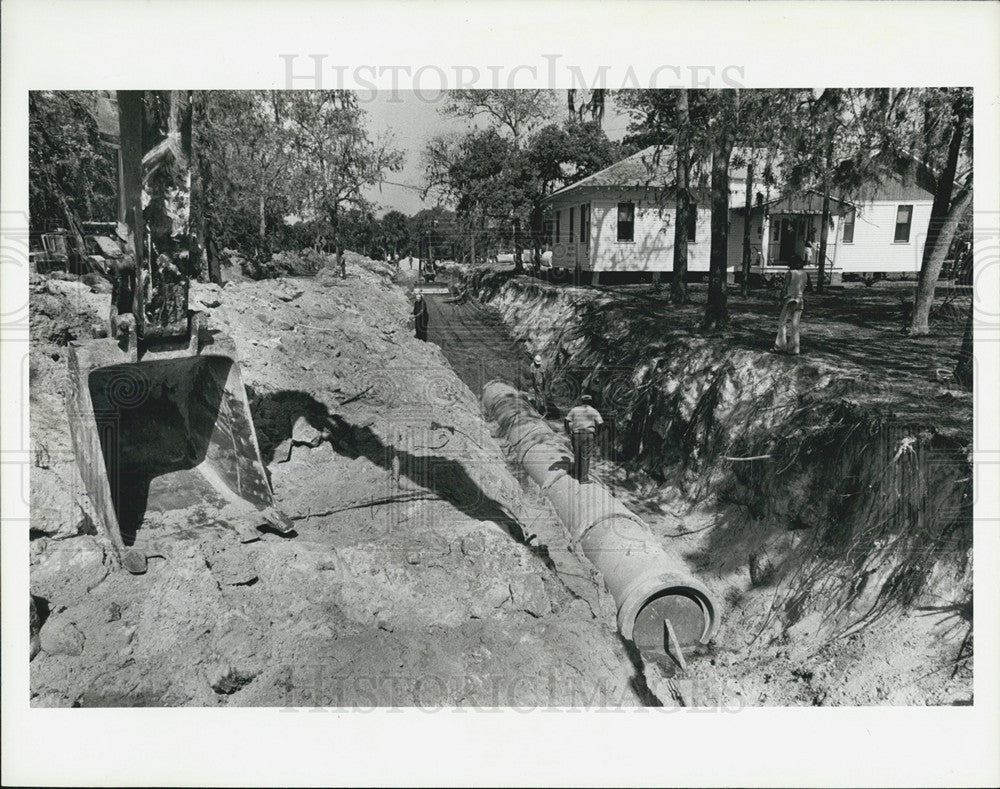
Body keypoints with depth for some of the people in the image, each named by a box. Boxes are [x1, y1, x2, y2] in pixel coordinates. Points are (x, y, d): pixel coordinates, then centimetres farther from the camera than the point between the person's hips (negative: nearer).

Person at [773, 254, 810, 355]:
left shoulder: (791, 273, -10)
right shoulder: (805, 274, 6)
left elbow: (785, 288, -10)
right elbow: (805, 288, 9)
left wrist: (782, 301, -3)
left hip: (790, 300, -5)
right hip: (800, 301, 5)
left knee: (782, 323, 5)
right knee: (795, 325, 6)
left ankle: (780, 346, 2)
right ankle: (794, 349, 5)